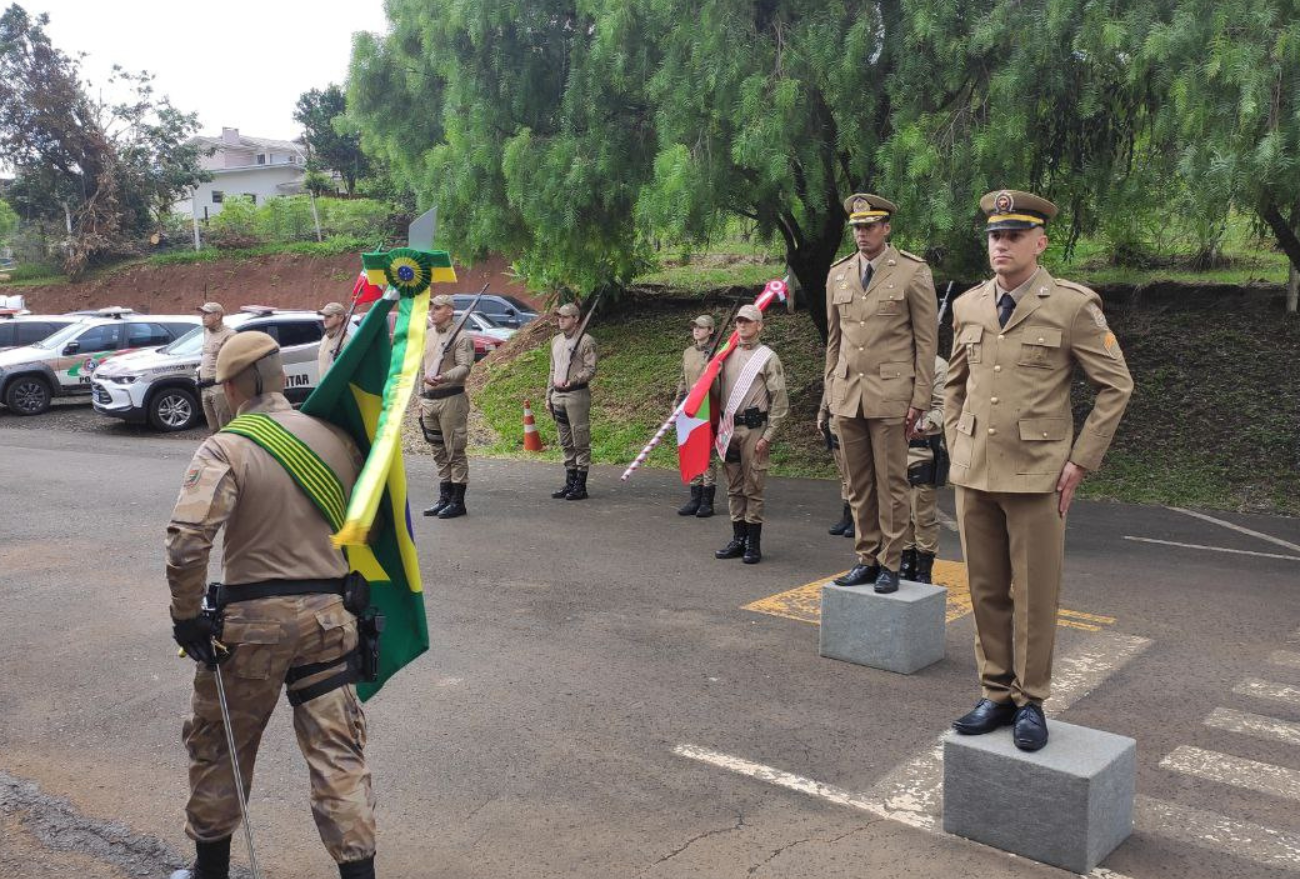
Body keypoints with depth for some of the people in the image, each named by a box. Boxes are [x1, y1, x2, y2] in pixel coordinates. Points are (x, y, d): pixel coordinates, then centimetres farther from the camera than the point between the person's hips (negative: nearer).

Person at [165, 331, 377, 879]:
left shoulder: (227, 449, -13)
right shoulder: (334, 437, 2)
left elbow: (186, 540, -24)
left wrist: (187, 616, -11)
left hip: (253, 618, -3)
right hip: (328, 615, 3)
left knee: (219, 745, 18)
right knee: (337, 751, 8)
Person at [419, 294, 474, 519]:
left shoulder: (461, 337, -7)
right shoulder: (427, 336, 17)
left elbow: (465, 367, -17)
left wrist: (444, 378, -34)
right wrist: (422, 397, 19)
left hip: (451, 399, -8)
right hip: (429, 400, 8)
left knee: (455, 451, -5)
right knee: (439, 452, 12)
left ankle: (458, 501, 0)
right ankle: (444, 498, 20)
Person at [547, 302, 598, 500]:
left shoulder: (586, 341, -6)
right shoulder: (556, 341, 16)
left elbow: (590, 370, -13)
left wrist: (572, 381, -26)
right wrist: (549, 396, 17)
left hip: (577, 396, -7)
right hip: (558, 396, 7)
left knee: (581, 443, -3)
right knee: (566, 443, 12)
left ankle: (580, 486, 1)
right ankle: (570, 484, 19)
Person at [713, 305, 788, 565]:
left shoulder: (768, 358, -1)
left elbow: (780, 401, -5)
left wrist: (767, 436, -10)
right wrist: (719, 427, 11)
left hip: (754, 429, -5)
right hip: (729, 429, 5)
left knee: (753, 488, -3)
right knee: (734, 488, 10)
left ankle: (754, 544, 4)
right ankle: (738, 539, 18)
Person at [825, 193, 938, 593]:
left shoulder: (913, 273, -1)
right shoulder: (838, 274, 12)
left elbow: (926, 341, -2)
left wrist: (919, 399, -7)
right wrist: (832, 390, 12)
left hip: (890, 395, -4)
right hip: (847, 395, 5)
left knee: (891, 483, -1)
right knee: (858, 484, 9)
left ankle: (890, 564, 8)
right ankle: (866, 559, 18)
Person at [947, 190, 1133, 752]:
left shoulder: (1073, 305, -6)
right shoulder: (968, 306, 8)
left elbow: (1116, 385, -3)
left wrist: (1080, 461, -7)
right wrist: (956, 447, 11)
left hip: (1036, 477, -4)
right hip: (973, 474, 4)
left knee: (1035, 596, 4)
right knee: (986, 592, 11)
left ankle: (1030, 701, 19)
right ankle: (996, 694, 24)